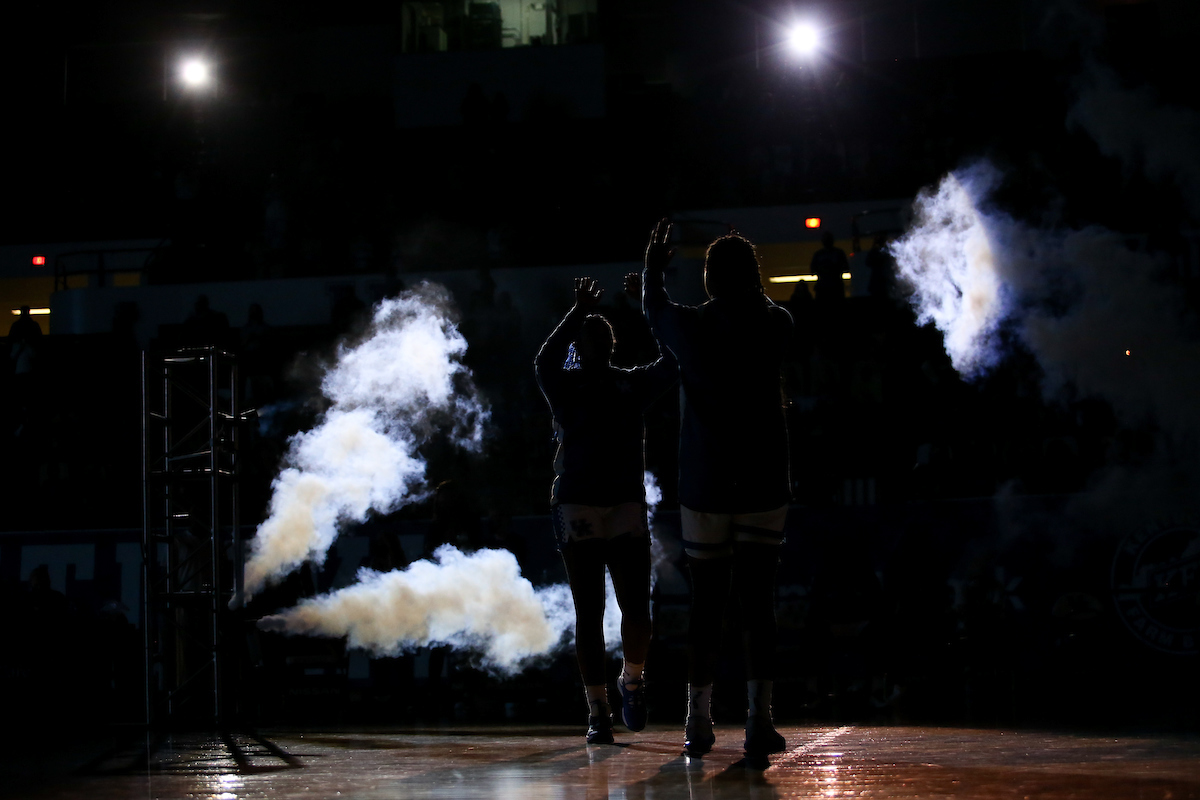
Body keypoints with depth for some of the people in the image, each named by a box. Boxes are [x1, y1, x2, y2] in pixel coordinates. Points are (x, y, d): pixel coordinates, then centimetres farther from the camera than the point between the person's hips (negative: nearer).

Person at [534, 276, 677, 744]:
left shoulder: (633, 384, 8)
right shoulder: (564, 385, 5)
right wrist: (577, 313, -11)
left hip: (628, 508, 1)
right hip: (576, 509, -1)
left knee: (636, 609, -4)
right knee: (589, 614, 2)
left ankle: (632, 680, 17)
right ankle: (598, 713, 8)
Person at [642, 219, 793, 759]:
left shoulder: (689, 327, -3)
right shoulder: (774, 326, -3)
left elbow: (653, 308, 20)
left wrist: (654, 262, 38)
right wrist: (750, 289, 39)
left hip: (704, 487, 0)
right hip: (764, 486, 0)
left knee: (706, 606, 7)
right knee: (758, 602, -1)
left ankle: (699, 725, 8)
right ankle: (759, 721, -9)